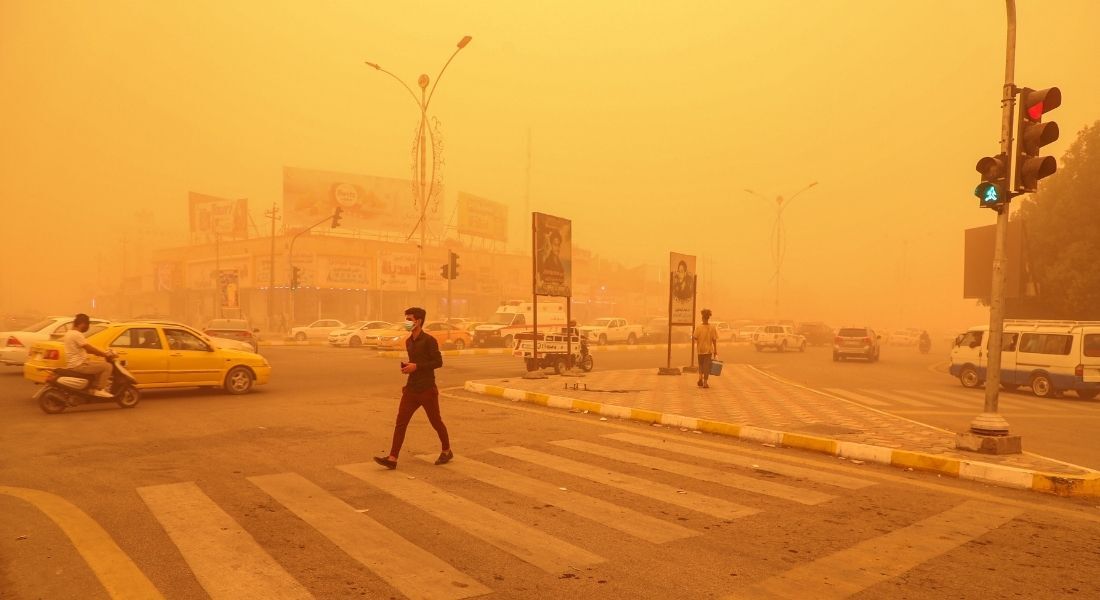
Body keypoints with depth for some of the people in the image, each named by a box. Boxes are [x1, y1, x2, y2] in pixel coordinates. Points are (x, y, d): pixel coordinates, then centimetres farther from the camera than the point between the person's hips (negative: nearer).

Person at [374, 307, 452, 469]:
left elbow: (438, 362, -16)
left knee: (436, 421, 8)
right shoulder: (408, 341, 12)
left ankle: (447, 451, 27)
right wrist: (407, 366, 3)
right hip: (411, 389, 7)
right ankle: (392, 458, -4)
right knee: (400, 422, -3)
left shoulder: (429, 340, -12)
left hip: (427, 390, -7)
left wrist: (416, 366, -20)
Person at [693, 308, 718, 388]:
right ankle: (705, 382, 3)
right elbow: (714, 340, -4)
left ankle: (700, 378, 4)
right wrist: (715, 351, 4)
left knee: (701, 365, 18)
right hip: (709, 350, 0)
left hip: (700, 350, 0)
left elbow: (695, 338, -9)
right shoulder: (712, 328, -7)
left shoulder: (698, 327, -10)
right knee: (707, 366, 6)